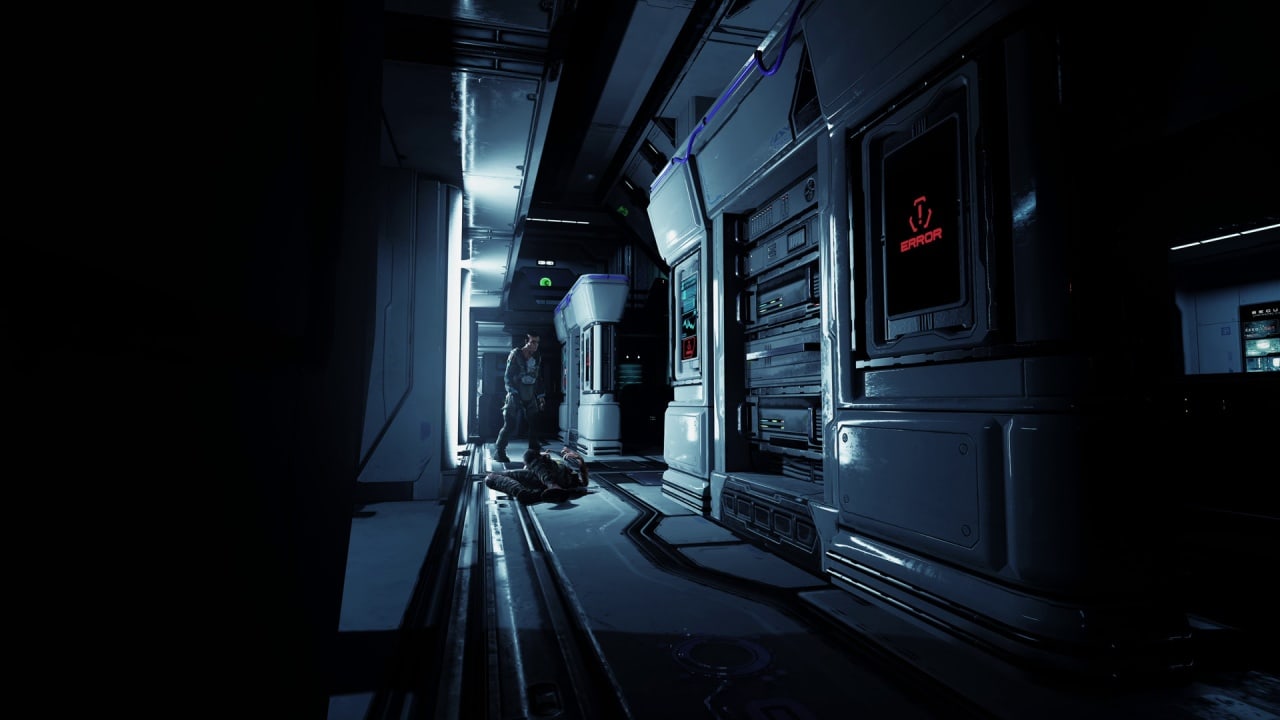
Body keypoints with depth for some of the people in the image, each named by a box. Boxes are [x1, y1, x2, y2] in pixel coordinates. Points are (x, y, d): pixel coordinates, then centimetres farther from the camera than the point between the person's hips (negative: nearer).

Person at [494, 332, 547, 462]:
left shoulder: (537, 358, 9)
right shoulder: (515, 355, -8)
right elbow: (508, 377, -9)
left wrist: (541, 396, 14)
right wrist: (514, 393, -17)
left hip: (530, 398, 6)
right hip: (516, 398, -5)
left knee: (534, 425, 4)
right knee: (510, 425, -8)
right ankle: (499, 451, 3)